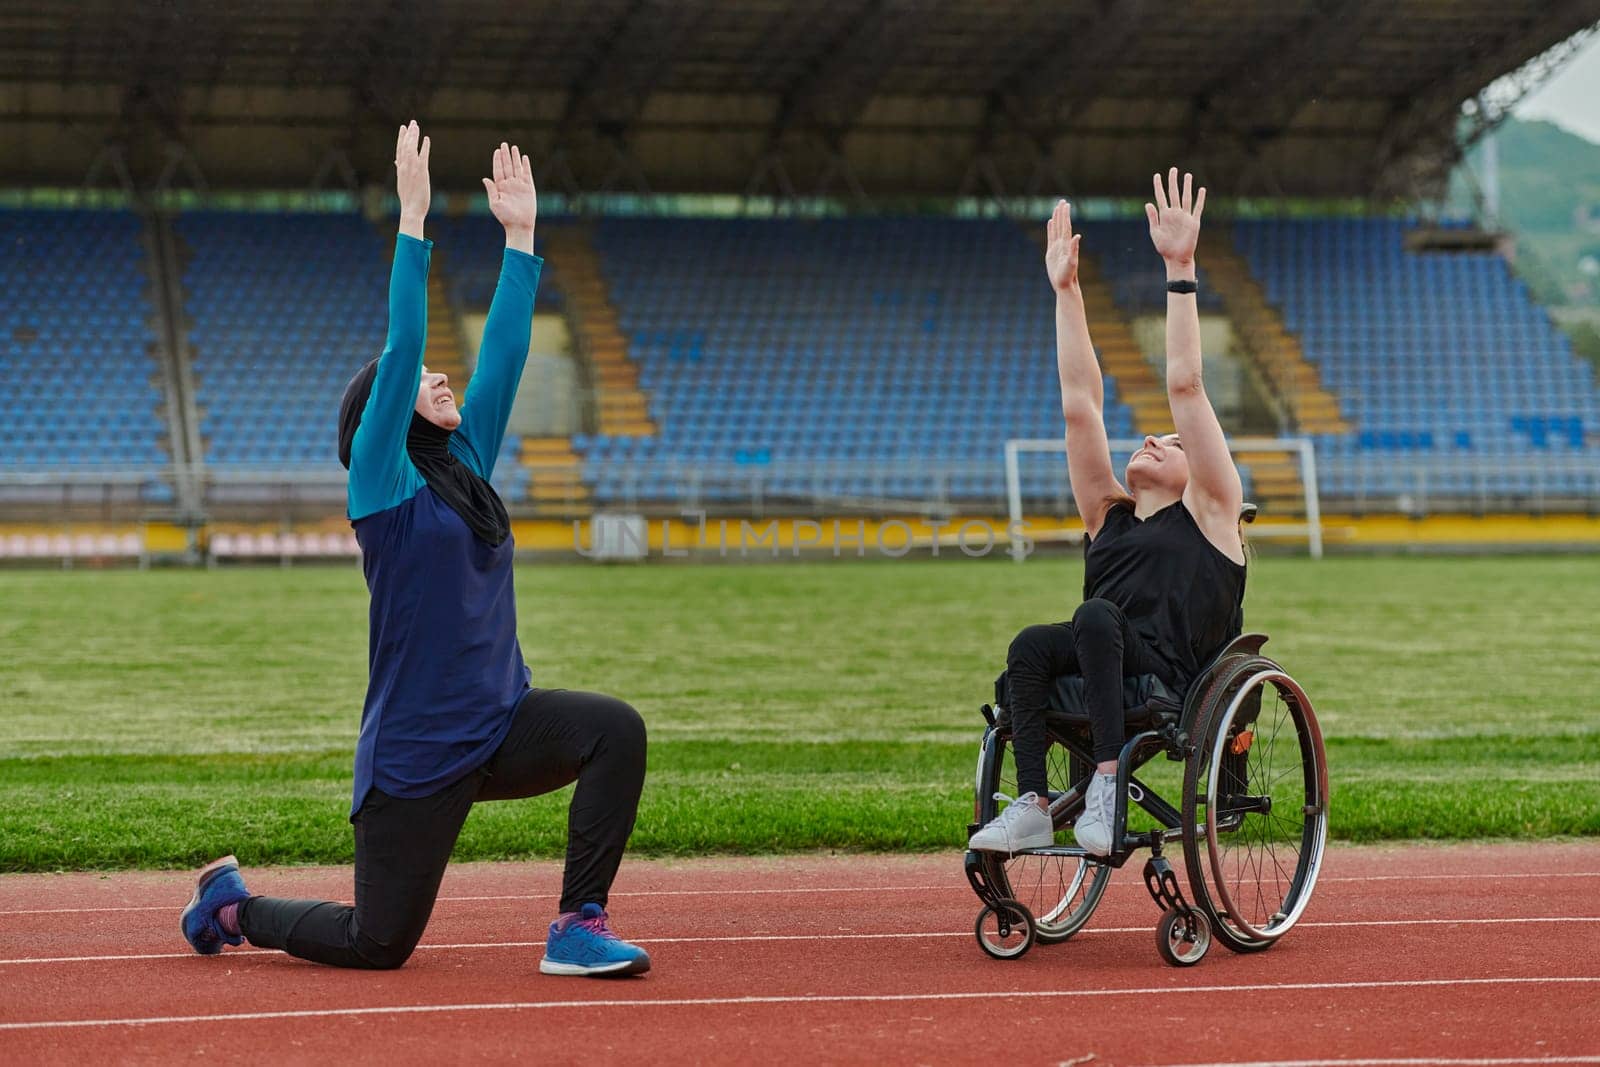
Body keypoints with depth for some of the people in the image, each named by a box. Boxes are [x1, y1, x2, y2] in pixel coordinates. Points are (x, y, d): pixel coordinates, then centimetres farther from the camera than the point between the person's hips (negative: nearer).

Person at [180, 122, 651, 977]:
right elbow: (401, 346, -16)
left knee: (614, 728, -22)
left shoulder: (467, 465, 11)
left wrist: (520, 235, 10)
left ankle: (579, 929, -16)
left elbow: (503, 355, 11)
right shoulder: (381, 481, -7)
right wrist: (412, 221, -19)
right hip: (417, 751, -6)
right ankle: (232, 903, 29)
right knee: (377, 945, 1)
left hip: (501, 727, 6)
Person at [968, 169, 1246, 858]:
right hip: (1099, 668, 5)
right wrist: (1066, 290, 24)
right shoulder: (1108, 512, 27)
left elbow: (1185, 388, 7)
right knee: (1030, 647, -26)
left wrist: (1180, 272, 3)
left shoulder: (1208, 511, 15)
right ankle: (1033, 807, -34)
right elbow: (1080, 401, 25)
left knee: (1098, 617, -32)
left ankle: (1110, 780, -37)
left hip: (1175, 686, -4)